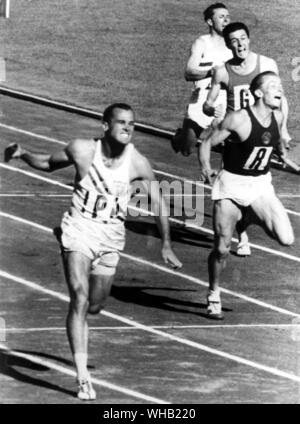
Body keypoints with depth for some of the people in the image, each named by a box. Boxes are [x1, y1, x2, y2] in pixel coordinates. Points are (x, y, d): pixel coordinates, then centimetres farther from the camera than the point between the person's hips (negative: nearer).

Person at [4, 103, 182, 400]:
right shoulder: (82, 151, -12)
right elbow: (48, 164, 7)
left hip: (111, 236, 3)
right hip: (79, 228, -2)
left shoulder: (138, 163, -10)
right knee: (80, 298, -19)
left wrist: (166, 245, 2)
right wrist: (22, 154, -11)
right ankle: (83, 378, -22)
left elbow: (158, 204, 1)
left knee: (95, 305, 13)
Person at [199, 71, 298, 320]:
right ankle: (214, 296, 21)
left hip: (261, 187, 4)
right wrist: (206, 168, -26)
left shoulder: (278, 118, -2)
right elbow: (207, 144, -12)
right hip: (231, 186, -4)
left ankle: (252, 219, 17)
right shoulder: (238, 119, -18)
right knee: (222, 248, -4)